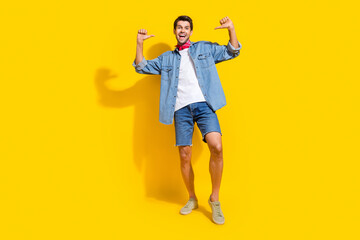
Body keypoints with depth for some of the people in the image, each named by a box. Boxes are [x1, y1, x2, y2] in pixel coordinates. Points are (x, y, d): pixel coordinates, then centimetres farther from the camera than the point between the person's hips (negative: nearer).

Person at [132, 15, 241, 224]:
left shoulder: (205, 48, 19)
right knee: (185, 157, 1)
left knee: (217, 148, -22)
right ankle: (192, 199, 23)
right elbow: (142, 67, 21)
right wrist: (140, 44, 9)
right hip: (181, 109, 2)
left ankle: (215, 199, -3)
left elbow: (232, 52, 16)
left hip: (203, 105, -2)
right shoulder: (167, 58, 23)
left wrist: (232, 29, 1)